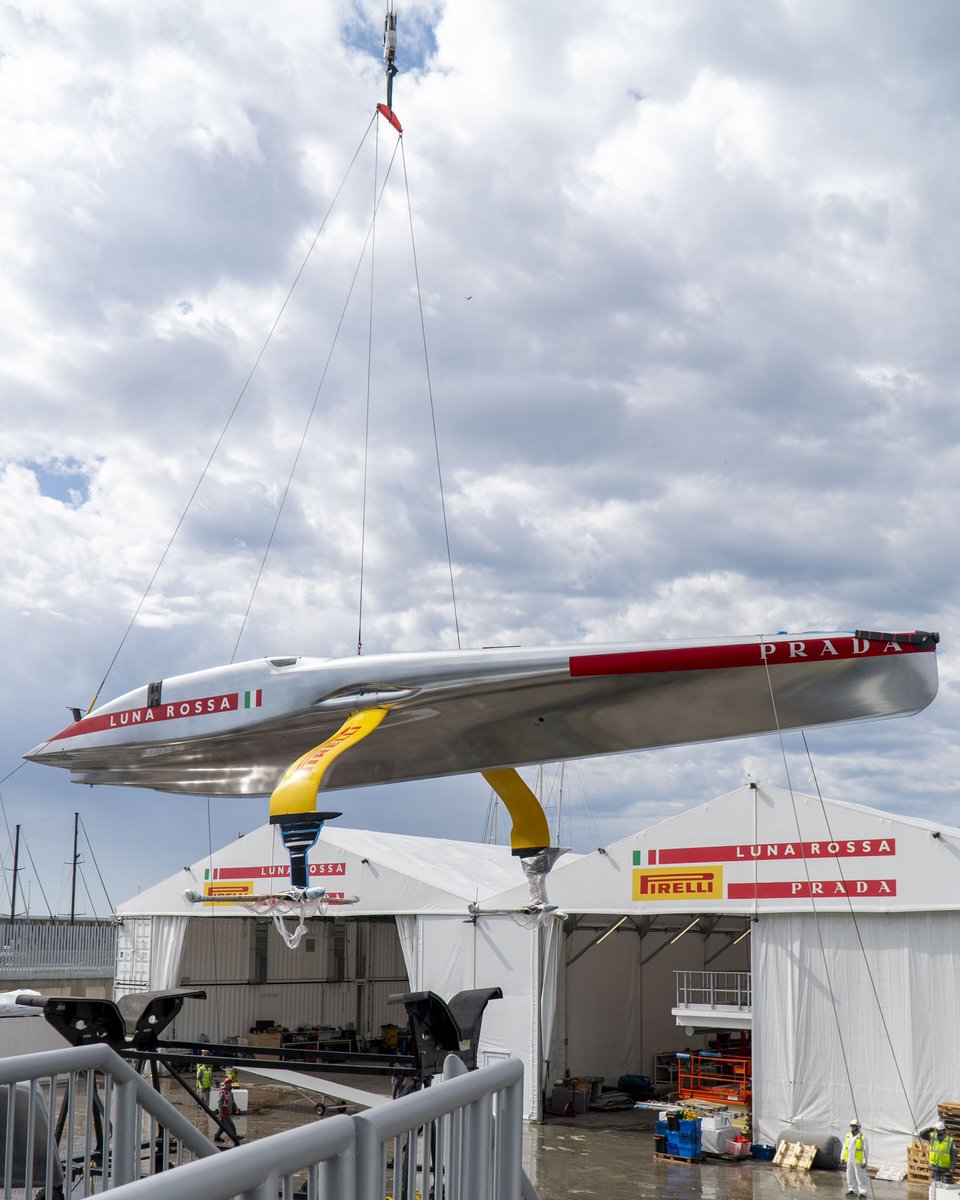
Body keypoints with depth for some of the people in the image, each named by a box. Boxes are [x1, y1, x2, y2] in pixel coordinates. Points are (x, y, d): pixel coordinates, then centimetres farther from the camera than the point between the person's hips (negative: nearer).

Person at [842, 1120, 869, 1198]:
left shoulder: (862, 1137, -11)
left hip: (858, 1161, -6)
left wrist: (864, 1162, -16)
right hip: (850, 1160, 6)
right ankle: (852, 1190, 20)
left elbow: (865, 1150, -12)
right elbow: (844, 1147, 14)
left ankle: (862, 1192, -1)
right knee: (850, 1175, 10)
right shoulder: (848, 1136, 6)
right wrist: (842, 1157, 11)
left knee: (860, 1176, -5)